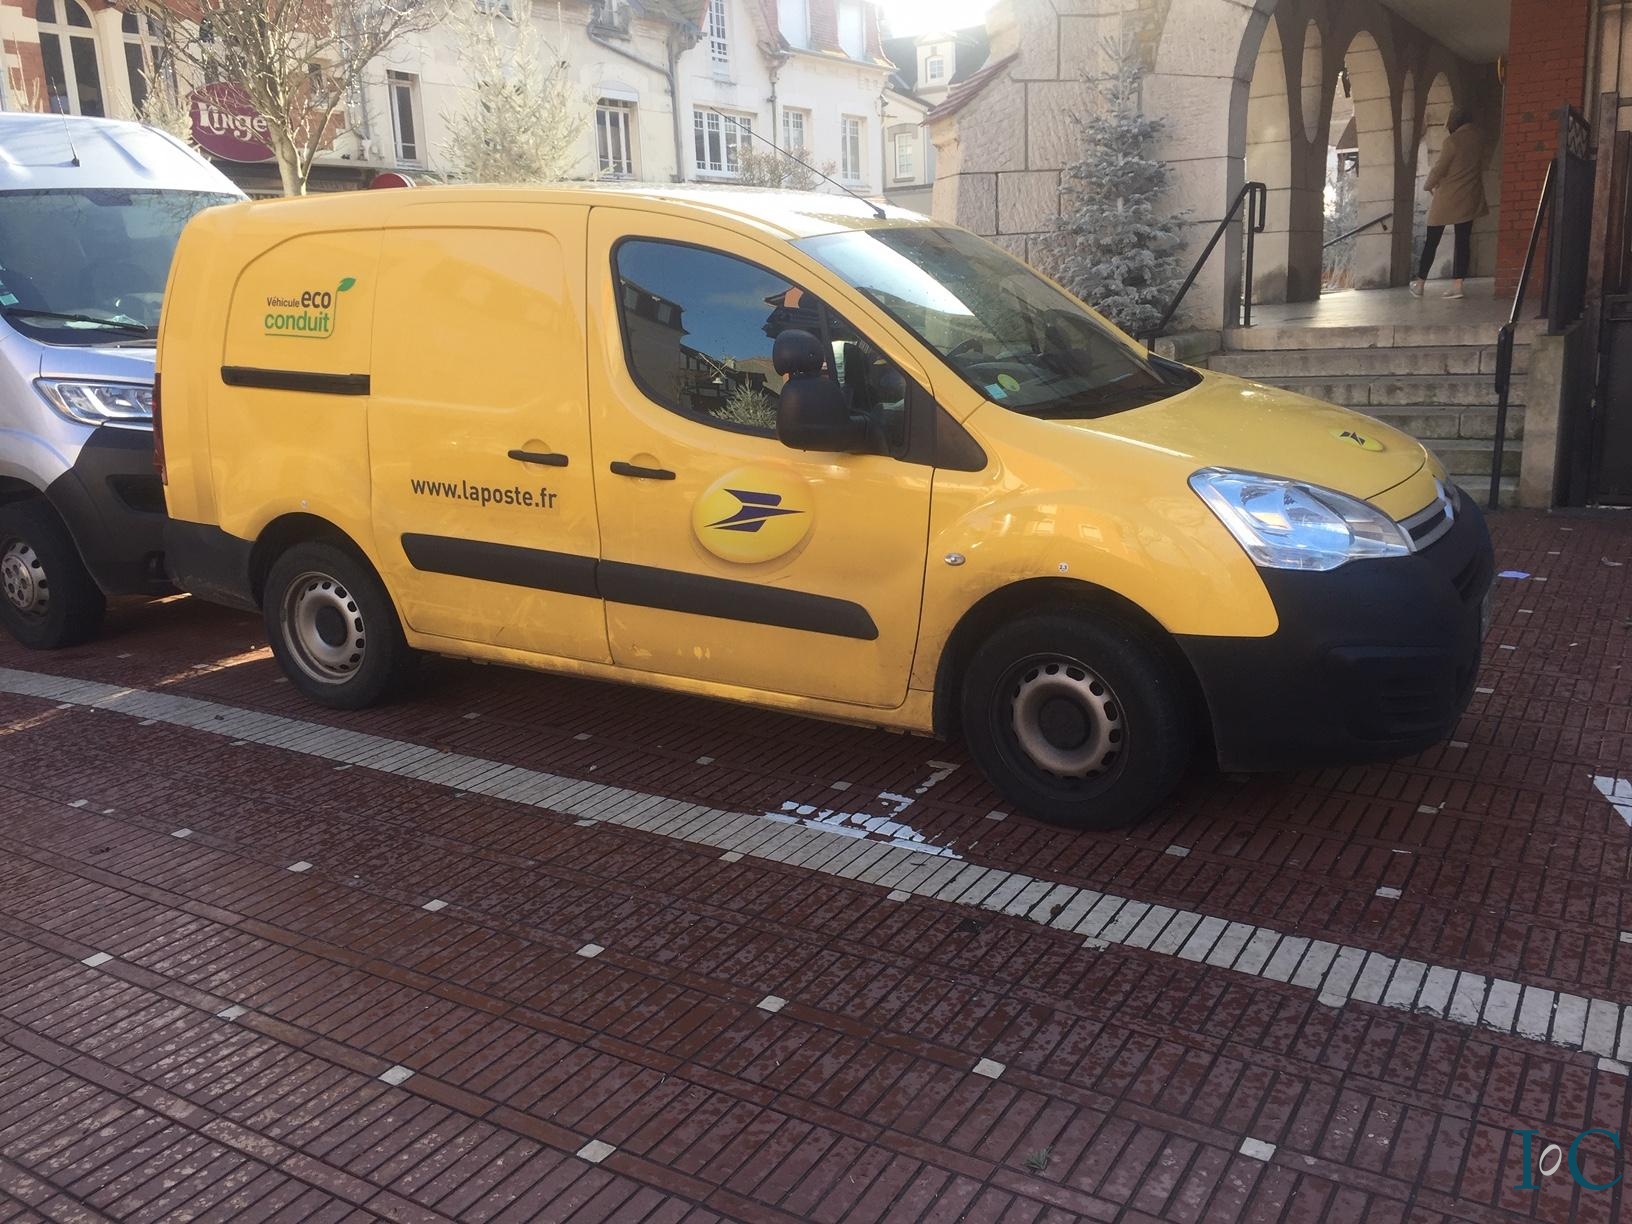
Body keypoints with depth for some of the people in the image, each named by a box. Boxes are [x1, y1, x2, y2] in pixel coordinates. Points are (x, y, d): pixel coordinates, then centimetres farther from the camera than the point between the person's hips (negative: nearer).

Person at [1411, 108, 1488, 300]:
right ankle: (1457, 284, 0)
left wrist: (1429, 185, 8)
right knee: (1463, 241, 6)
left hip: (1448, 198, -5)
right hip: (1469, 199, 5)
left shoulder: (1452, 141, -13)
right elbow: (1479, 167, 15)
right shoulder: (1477, 139, 5)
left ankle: (1419, 284, 8)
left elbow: (1439, 169, -11)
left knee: (1431, 241, 4)